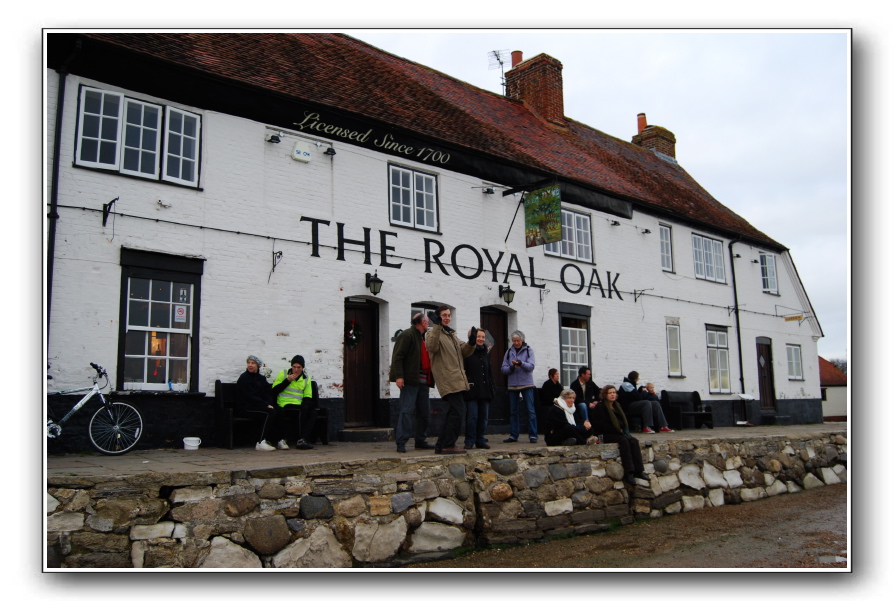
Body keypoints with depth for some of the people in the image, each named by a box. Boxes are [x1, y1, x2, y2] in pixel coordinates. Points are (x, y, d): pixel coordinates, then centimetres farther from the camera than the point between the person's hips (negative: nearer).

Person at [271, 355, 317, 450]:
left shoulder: (306, 378, 17)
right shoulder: (283, 373, 7)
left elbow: (308, 396, 16)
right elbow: (274, 390, -1)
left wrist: (305, 405, -6)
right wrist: (287, 380, -8)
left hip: (299, 405, 4)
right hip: (285, 405, -4)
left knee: (313, 412, -28)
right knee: (303, 410, -34)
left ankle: (302, 440, -34)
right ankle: (301, 440, -31)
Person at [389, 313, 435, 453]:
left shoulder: (423, 337, 22)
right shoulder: (408, 335, -7)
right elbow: (398, 356, -14)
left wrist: (429, 378, 17)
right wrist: (399, 376, -22)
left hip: (423, 381, 9)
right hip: (410, 380, -9)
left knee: (423, 412, 11)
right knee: (407, 411, -11)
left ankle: (420, 440, 20)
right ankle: (401, 442, -8)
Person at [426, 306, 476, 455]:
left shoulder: (452, 335, 24)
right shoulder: (433, 333, -3)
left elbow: (464, 352, 18)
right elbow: (432, 346, -25)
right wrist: (437, 326, -30)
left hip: (457, 380, 9)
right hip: (448, 380, -9)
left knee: (453, 412, 12)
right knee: (457, 411, -13)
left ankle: (441, 445, 18)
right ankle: (448, 445, -7)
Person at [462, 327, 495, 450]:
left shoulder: (486, 353, 17)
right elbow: (463, 369, -12)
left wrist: (491, 388, 16)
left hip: (484, 390, 6)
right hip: (472, 390, -6)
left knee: (483, 417, 8)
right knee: (472, 416, -6)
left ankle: (480, 440, 16)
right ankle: (469, 441, 3)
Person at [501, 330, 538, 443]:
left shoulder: (528, 350, 2)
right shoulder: (509, 352, 10)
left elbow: (531, 366, -10)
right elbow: (503, 368, 4)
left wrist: (521, 363, -27)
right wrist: (511, 368, -16)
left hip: (526, 384, -3)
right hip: (512, 385, 3)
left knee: (530, 410, -6)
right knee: (513, 411, 5)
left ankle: (533, 435, -1)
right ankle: (513, 436, 11)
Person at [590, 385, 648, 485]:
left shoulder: (617, 405, 23)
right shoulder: (600, 407, 1)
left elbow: (624, 420, 27)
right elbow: (601, 425, -8)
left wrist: (625, 430, 5)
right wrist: (618, 430, -12)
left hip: (620, 432, 6)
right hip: (608, 435, -6)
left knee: (634, 441, -23)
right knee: (624, 441, -33)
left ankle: (638, 470, -29)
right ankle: (628, 472, -37)